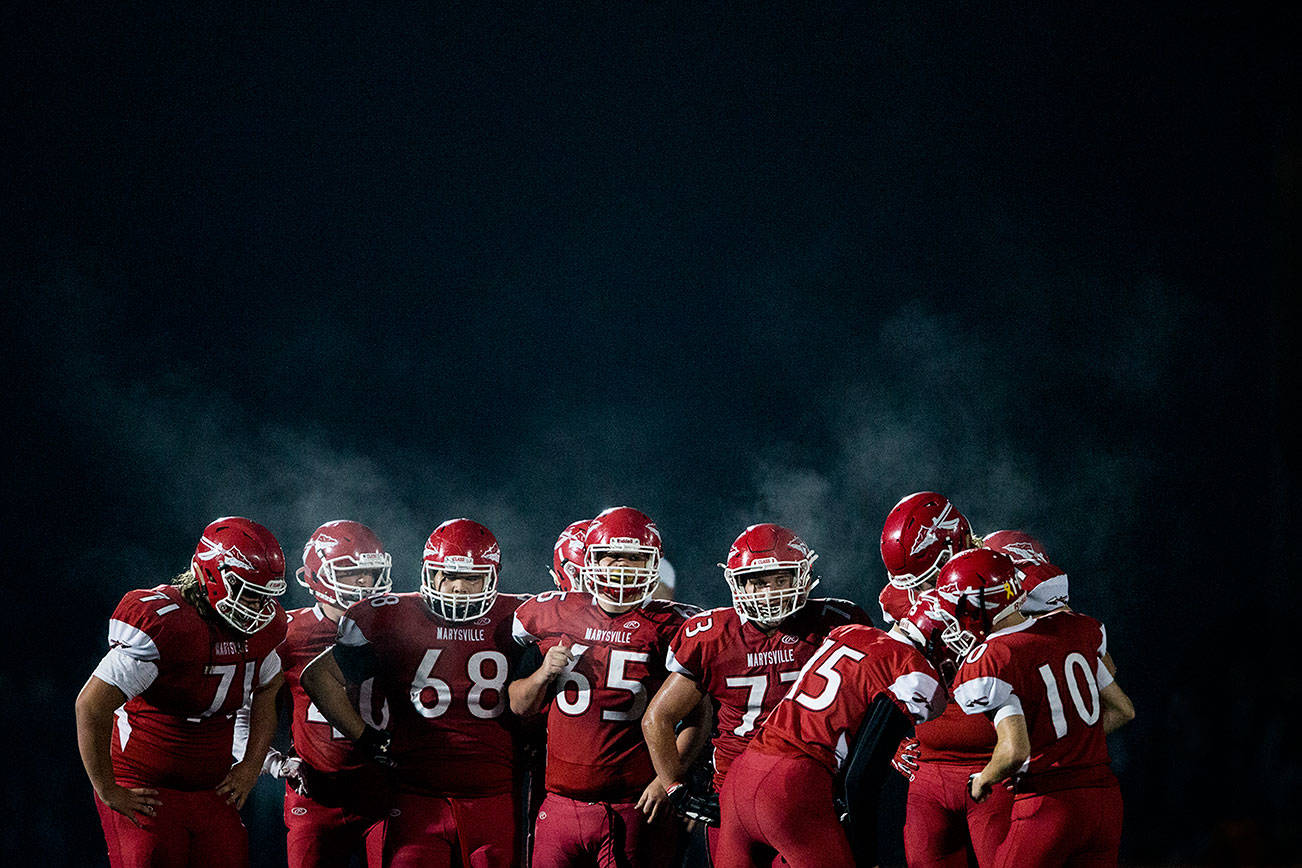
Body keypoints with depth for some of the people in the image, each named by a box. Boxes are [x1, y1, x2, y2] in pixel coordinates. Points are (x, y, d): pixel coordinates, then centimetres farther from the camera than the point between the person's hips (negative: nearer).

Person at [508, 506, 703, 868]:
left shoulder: (669, 629, -1)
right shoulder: (554, 617, 8)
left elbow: (698, 718, 0)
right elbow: (518, 706, 16)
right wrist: (543, 673, -4)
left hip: (635, 808, -3)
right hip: (562, 806, 3)